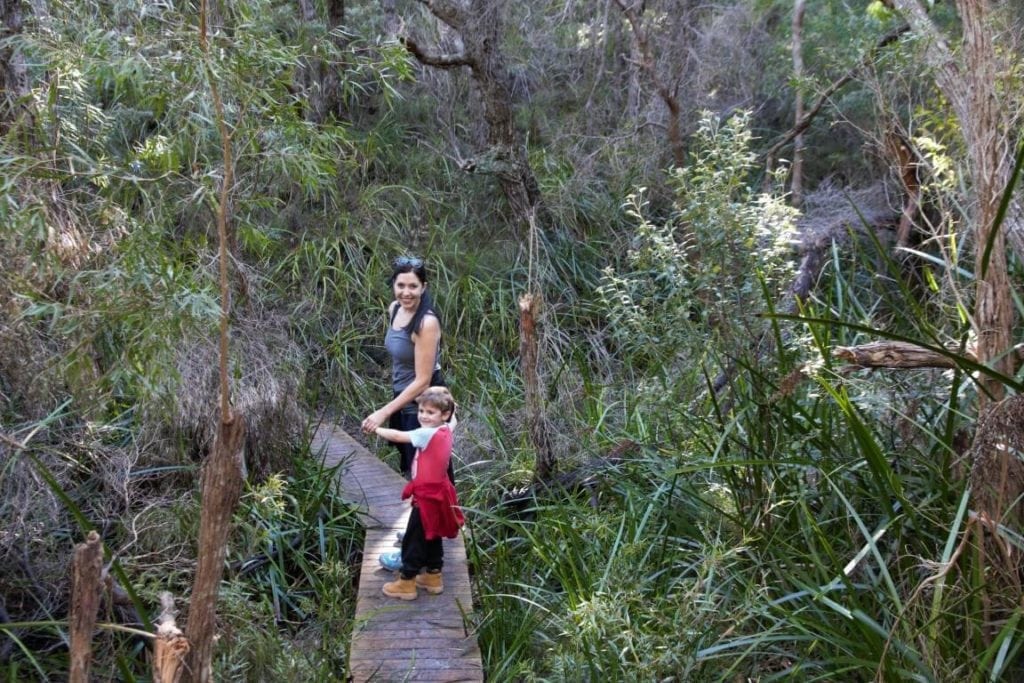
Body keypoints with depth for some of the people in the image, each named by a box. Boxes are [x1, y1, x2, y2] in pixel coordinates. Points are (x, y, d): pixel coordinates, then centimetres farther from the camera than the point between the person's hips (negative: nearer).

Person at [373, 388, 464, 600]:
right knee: (432, 537, 21)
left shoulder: (428, 434, -24)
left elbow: (398, 436, -21)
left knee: (413, 539, 4)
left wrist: (376, 429, -6)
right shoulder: (444, 431, 2)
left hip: (426, 497, -9)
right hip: (437, 494, 9)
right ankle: (433, 577, 32)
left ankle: (406, 583, 14)